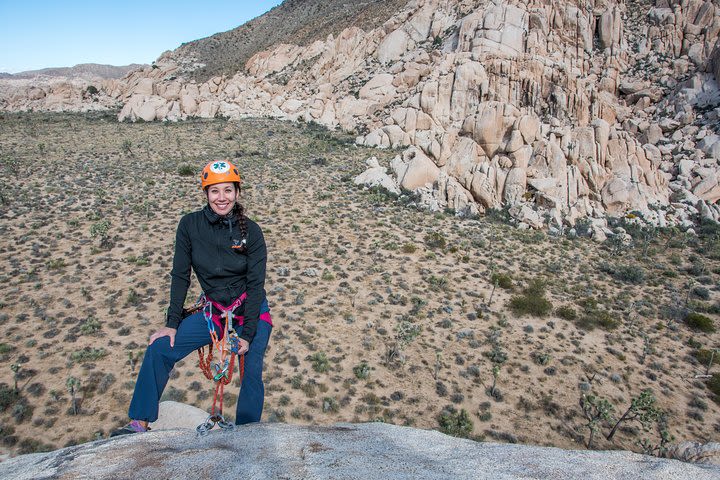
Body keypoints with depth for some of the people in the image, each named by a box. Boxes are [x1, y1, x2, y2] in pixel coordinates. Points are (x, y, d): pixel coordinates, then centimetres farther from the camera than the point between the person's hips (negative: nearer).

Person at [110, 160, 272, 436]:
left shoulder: (250, 232, -14)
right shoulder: (190, 225, -8)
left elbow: (256, 285, -12)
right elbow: (180, 276, -3)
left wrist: (247, 334, -16)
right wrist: (172, 323, -6)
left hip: (251, 312, -2)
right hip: (213, 311, 2)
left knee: (252, 375, -8)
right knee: (159, 349, -7)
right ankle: (140, 423, 6)